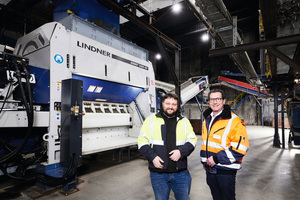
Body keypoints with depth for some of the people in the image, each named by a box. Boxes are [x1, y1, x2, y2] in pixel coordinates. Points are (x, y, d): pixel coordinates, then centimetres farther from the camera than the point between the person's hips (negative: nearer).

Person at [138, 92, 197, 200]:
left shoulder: (184, 121, 7)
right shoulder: (151, 119, 1)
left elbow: (192, 140, 6)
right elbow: (142, 141, 0)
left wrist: (181, 152, -12)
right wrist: (152, 157, -13)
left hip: (181, 173, 2)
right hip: (158, 173, -1)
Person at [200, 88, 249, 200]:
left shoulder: (234, 121, -16)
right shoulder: (207, 120, 8)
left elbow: (240, 148, -21)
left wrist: (216, 159, -22)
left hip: (225, 171, -6)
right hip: (209, 169, 7)